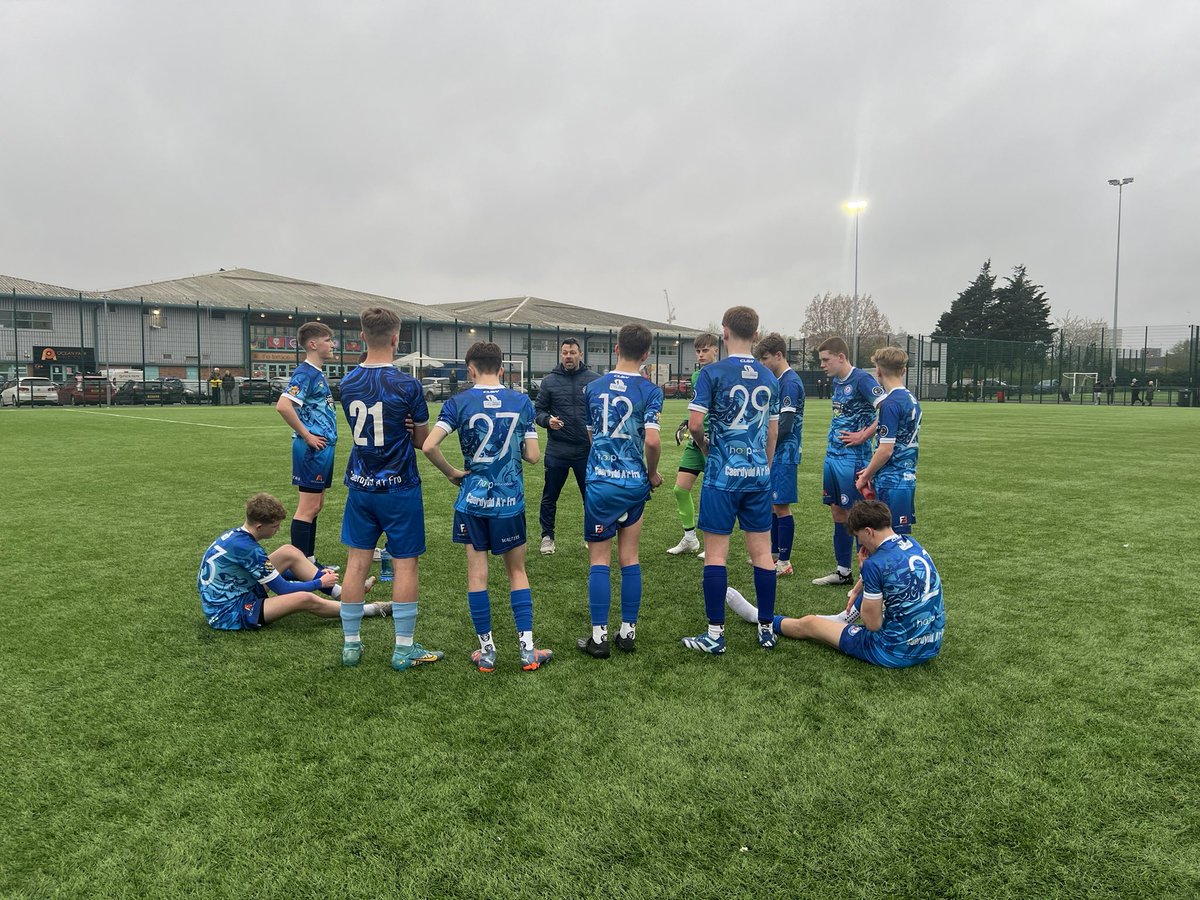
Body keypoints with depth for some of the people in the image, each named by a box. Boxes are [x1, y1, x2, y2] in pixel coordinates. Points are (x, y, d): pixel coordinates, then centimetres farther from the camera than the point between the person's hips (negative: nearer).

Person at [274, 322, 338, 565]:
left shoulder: (318, 373, 15)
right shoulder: (305, 373, -14)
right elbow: (283, 406, -27)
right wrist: (307, 436, -20)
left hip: (323, 448, 10)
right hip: (313, 450, -10)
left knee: (316, 506, 15)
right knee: (308, 508, -5)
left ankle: (309, 561, 24)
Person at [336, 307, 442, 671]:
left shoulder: (348, 384, 1)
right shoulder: (407, 385, -14)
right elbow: (422, 440, -4)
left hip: (360, 486, 5)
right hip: (399, 488, -5)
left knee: (357, 562, 11)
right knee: (404, 563, 4)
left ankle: (350, 643, 20)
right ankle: (404, 648, 12)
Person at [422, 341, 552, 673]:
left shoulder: (458, 403, -5)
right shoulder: (522, 402, -1)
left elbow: (429, 446, -16)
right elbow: (532, 455, -1)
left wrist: (451, 472, -1)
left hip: (473, 500, -1)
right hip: (510, 502, 1)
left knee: (477, 574, 8)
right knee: (517, 572, 13)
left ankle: (487, 651, 16)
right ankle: (527, 649, 13)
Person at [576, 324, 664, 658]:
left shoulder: (593, 387, 4)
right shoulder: (650, 390, -5)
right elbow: (651, 441, -15)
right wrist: (653, 473, 3)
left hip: (600, 481, 0)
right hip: (635, 482, 0)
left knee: (599, 559, 5)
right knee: (630, 558, 11)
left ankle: (599, 637, 8)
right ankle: (628, 631, 18)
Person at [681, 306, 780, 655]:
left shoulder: (713, 373, -8)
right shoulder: (768, 377, 8)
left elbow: (695, 423, -16)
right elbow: (773, 431, 14)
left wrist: (704, 443, 6)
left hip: (723, 474, -5)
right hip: (758, 475, 5)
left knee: (716, 552, 1)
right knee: (762, 551, 9)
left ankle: (715, 634, 6)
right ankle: (767, 629, 18)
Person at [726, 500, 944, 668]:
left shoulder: (877, 564, -22)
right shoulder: (912, 544, 1)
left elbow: (872, 624, -13)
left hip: (897, 652, -7)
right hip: (932, 646, 7)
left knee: (809, 624, 12)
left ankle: (759, 617, 36)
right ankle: (846, 618, 50)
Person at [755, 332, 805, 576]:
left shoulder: (790, 382, -15)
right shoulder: (778, 381, 15)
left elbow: (785, 426, -21)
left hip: (783, 455, -10)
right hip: (774, 454, 10)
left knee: (781, 507, -4)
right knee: (771, 505, 15)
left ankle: (784, 563, 3)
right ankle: (774, 553, 27)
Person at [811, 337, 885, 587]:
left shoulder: (861, 379, -14)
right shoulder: (835, 381, 13)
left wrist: (863, 436, -18)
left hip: (852, 458, -9)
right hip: (832, 455, 9)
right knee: (837, 512, 13)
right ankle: (843, 571, 24)